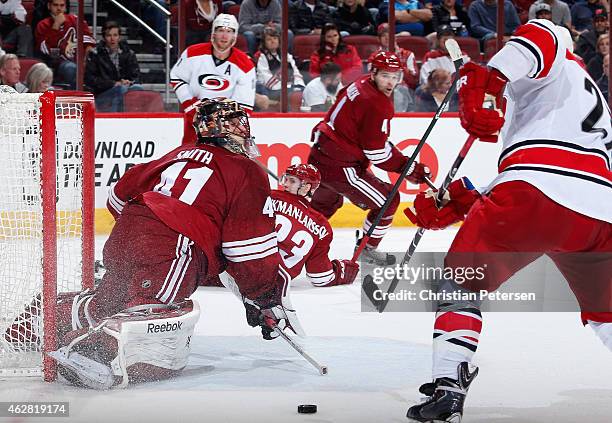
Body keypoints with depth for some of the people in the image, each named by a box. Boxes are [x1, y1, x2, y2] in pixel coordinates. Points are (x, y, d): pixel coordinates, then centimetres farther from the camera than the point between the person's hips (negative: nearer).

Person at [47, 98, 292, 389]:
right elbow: (252, 247, 1)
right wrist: (266, 300, 11)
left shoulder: (179, 155, 29)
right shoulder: (249, 172, 9)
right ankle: (100, 346, -46)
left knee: (111, 297, 34)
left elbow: (121, 194, 35)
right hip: (171, 251, -8)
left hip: (122, 235, 8)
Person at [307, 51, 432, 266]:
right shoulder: (377, 105, -22)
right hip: (340, 166, -10)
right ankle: (367, 249, 14)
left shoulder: (361, 85, 8)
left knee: (325, 203, 34)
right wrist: (411, 169, -10)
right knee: (387, 200, 2)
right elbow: (377, 152, -19)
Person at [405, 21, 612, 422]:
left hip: (538, 192, -6)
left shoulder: (559, 72, 21)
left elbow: (543, 35, -8)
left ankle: (448, 388, -1)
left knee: (463, 282, 13)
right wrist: (456, 202, 27)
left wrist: (487, 78, -17)